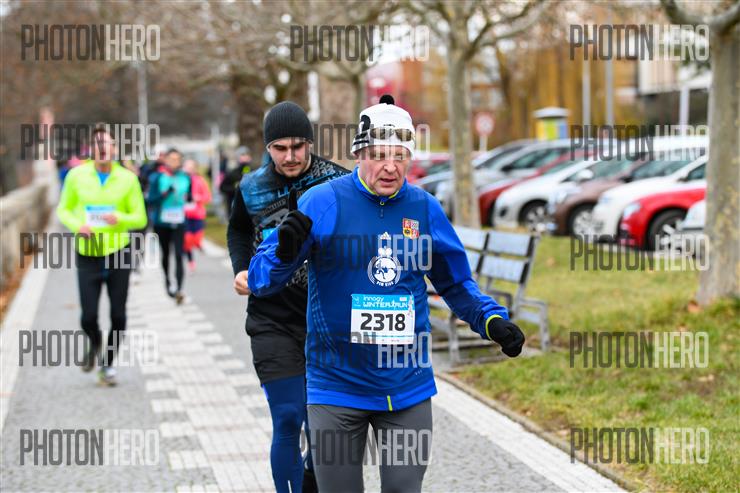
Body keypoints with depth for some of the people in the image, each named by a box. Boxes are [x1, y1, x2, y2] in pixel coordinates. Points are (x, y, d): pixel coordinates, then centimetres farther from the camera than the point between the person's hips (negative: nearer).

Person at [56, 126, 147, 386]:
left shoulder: (128, 178, -4)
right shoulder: (77, 175, -3)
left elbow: (140, 218, 0)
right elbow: (63, 209, 7)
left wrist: (121, 219, -21)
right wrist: (77, 225, -13)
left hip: (118, 254, 0)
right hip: (87, 255, 0)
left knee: (118, 316, 4)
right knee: (88, 316, -3)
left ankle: (107, 364, 26)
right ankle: (94, 343, 33)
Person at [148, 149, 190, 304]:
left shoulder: (185, 178, 3)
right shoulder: (158, 177, -5)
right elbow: (151, 199, -8)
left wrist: (186, 198, -2)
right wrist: (165, 193, -23)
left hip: (179, 223, 0)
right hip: (161, 222, 0)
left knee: (179, 256, -13)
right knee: (165, 254, 16)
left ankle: (179, 289, -22)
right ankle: (167, 281, 38)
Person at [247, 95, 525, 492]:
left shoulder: (425, 208, 3)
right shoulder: (322, 202, -8)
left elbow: (455, 283, 16)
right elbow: (261, 280, -7)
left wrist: (492, 321, -1)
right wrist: (285, 253, -28)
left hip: (409, 389, 3)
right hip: (336, 387, -2)